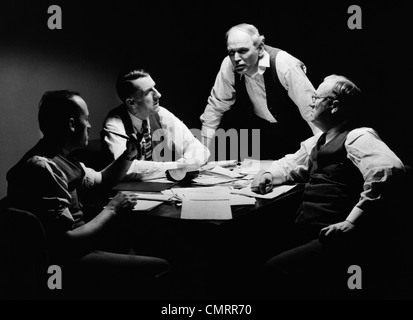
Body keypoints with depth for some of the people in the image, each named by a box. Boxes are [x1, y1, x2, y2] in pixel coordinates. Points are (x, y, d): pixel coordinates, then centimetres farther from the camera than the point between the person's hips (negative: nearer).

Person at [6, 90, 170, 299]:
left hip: (80, 241, 11)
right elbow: (67, 242, -26)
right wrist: (111, 209, -13)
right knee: (161, 268, -17)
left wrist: (128, 155, 10)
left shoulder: (62, 158, 8)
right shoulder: (43, 168, -23)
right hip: (61, 265, -11)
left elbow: (101, 180, 27)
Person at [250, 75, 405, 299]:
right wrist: (269, 175, 9)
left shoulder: (358, 137, -8)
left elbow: (388, 168, -25)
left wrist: (352, 221, -26)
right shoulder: (321, 139, 21)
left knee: (276, 269, -24)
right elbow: (292, 163, 32)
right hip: (306, 232, 9)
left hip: (336, 240, -8)